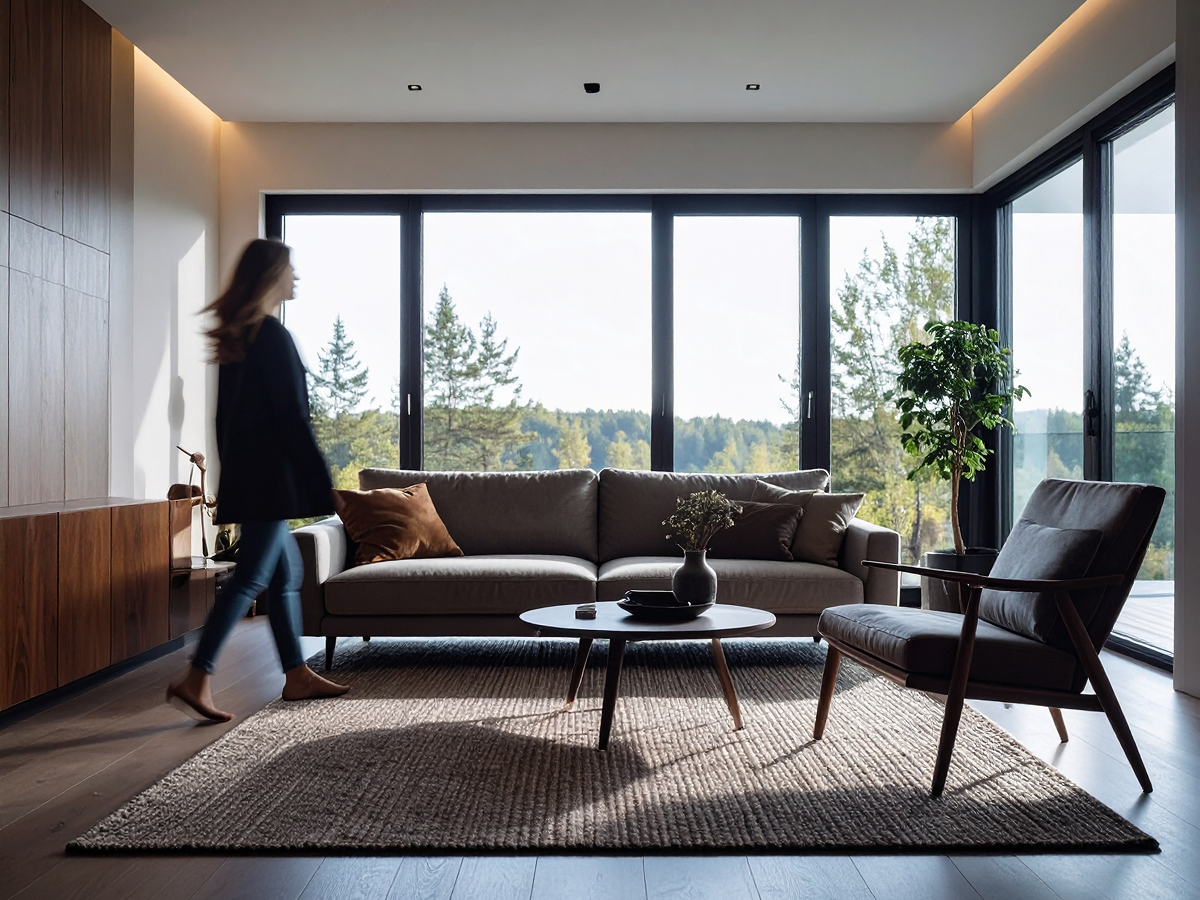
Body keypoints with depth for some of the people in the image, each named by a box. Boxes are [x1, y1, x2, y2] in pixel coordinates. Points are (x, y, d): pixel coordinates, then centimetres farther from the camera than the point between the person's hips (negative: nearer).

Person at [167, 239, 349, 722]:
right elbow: (292, 416, -16)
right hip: (271, 475, -10)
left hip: (244, 474, 10)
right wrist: (323, 483, -13)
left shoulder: (237, 337, 15)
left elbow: (226, 415, 17)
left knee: (287, 571, 13)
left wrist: (232, 476, 22)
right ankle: (195, 680, -4)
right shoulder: (273, 336, -13)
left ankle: (297, 676, 19)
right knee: (250, 578, -6)